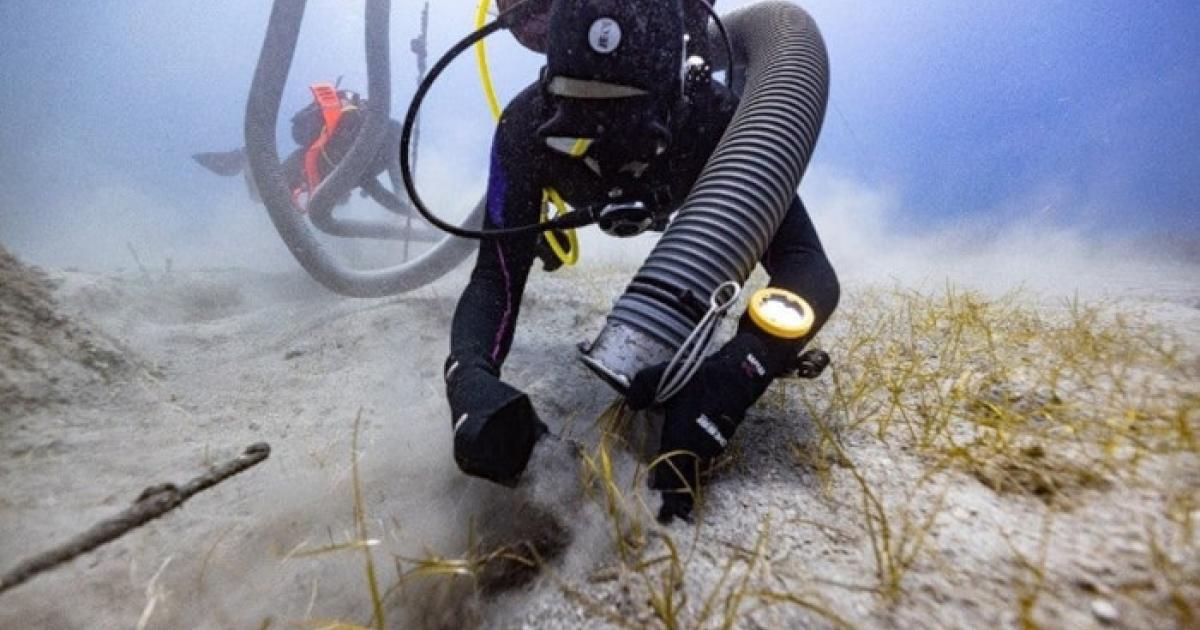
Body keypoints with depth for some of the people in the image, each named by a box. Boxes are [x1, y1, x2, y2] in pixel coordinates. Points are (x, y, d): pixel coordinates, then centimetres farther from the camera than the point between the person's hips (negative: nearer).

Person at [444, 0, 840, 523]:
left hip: (691, 190, -1)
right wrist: (470, 374, -66)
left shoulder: (714, 117, -47)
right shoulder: (528, 126, -43)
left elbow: (808, 264, -53)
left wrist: (734, 370, -73)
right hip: (590, 195, 2)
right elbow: (496, 274, -44)